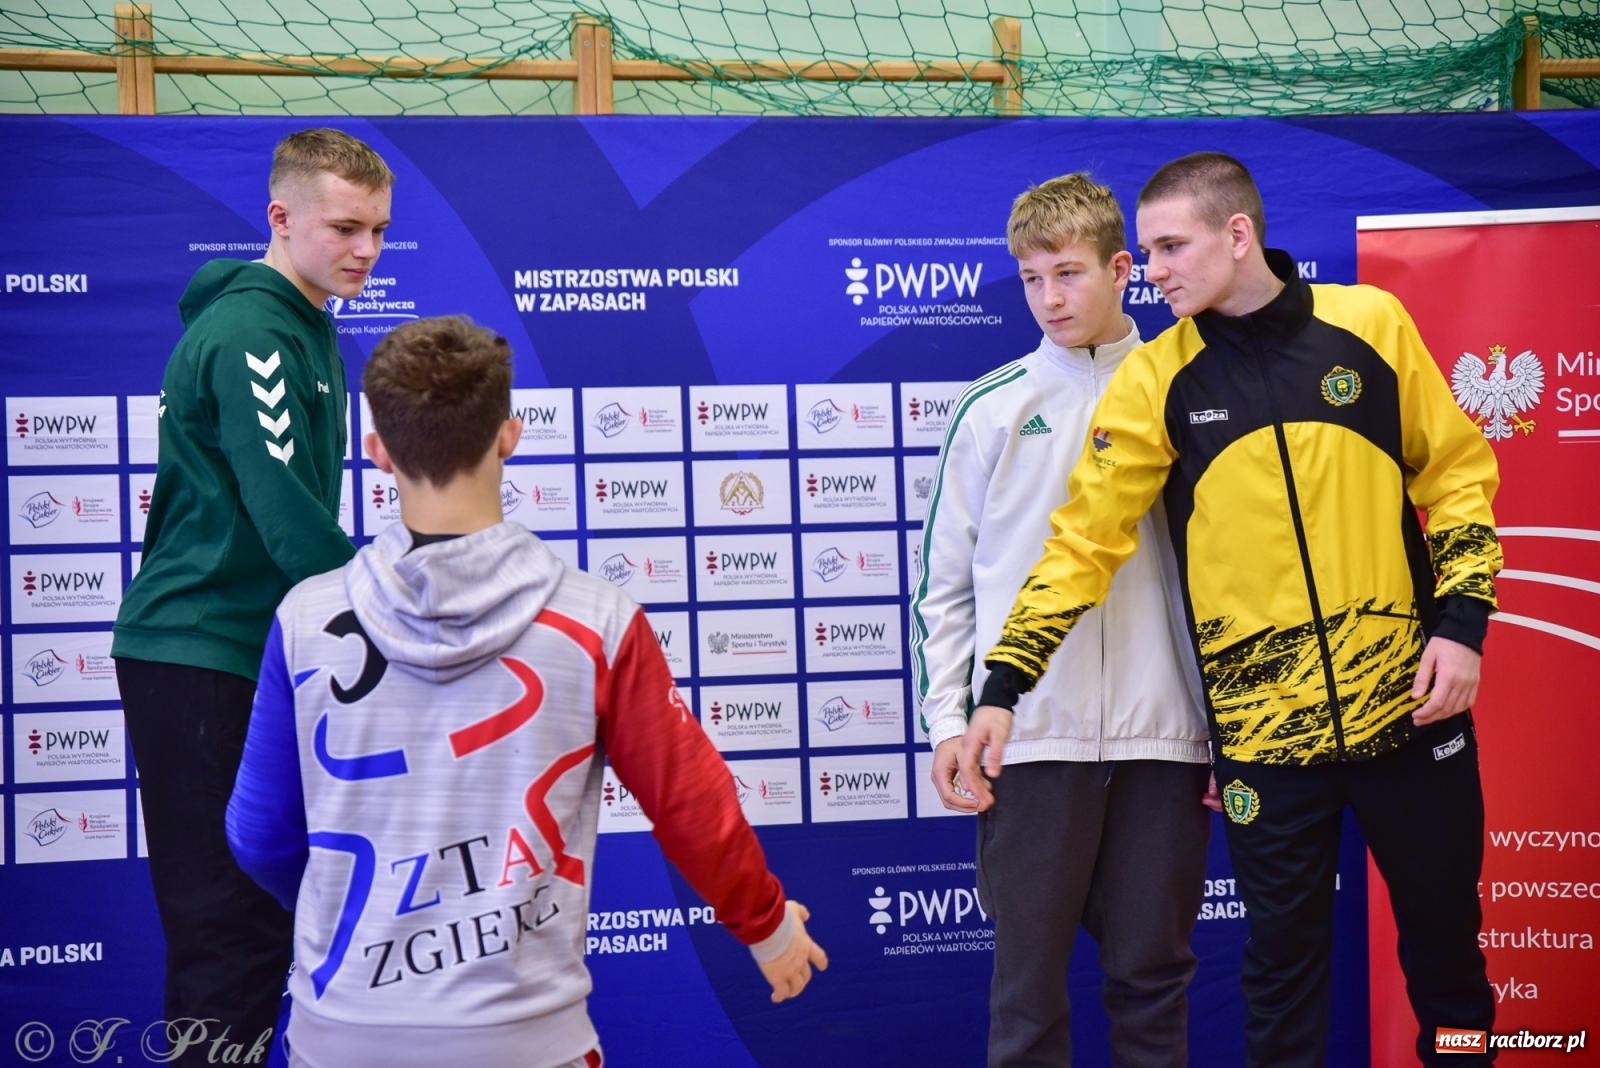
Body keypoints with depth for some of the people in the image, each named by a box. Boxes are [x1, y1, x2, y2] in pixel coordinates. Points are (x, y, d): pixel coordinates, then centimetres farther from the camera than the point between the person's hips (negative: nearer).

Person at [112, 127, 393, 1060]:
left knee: (257, 921, 13)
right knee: (229, 932, -7)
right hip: (199, 659, -10)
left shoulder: (306, 329, 15)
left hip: (253, 651, 10)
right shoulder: (249, 335, -15)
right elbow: (287, 516, -23)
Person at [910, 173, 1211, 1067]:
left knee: (1154, 970, 8)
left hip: (1164, 734, 1)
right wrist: (949, 723, -1)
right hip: (1031, 735, 0)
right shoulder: (993, 411, 6)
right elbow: (946, 582, 7)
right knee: (1030, 970, 4)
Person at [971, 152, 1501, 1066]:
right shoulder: (1156, 380, -4)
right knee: (1284, 954, 8)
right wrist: (1002, 686, -13)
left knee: (1446, 928, 15)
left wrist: (1462, 623, -4)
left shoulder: (1370, 323, -2)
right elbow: (1085, 540, -5)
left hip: (1407, 700, 1)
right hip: (1263, 724, -1)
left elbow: (1458, 474, 5)